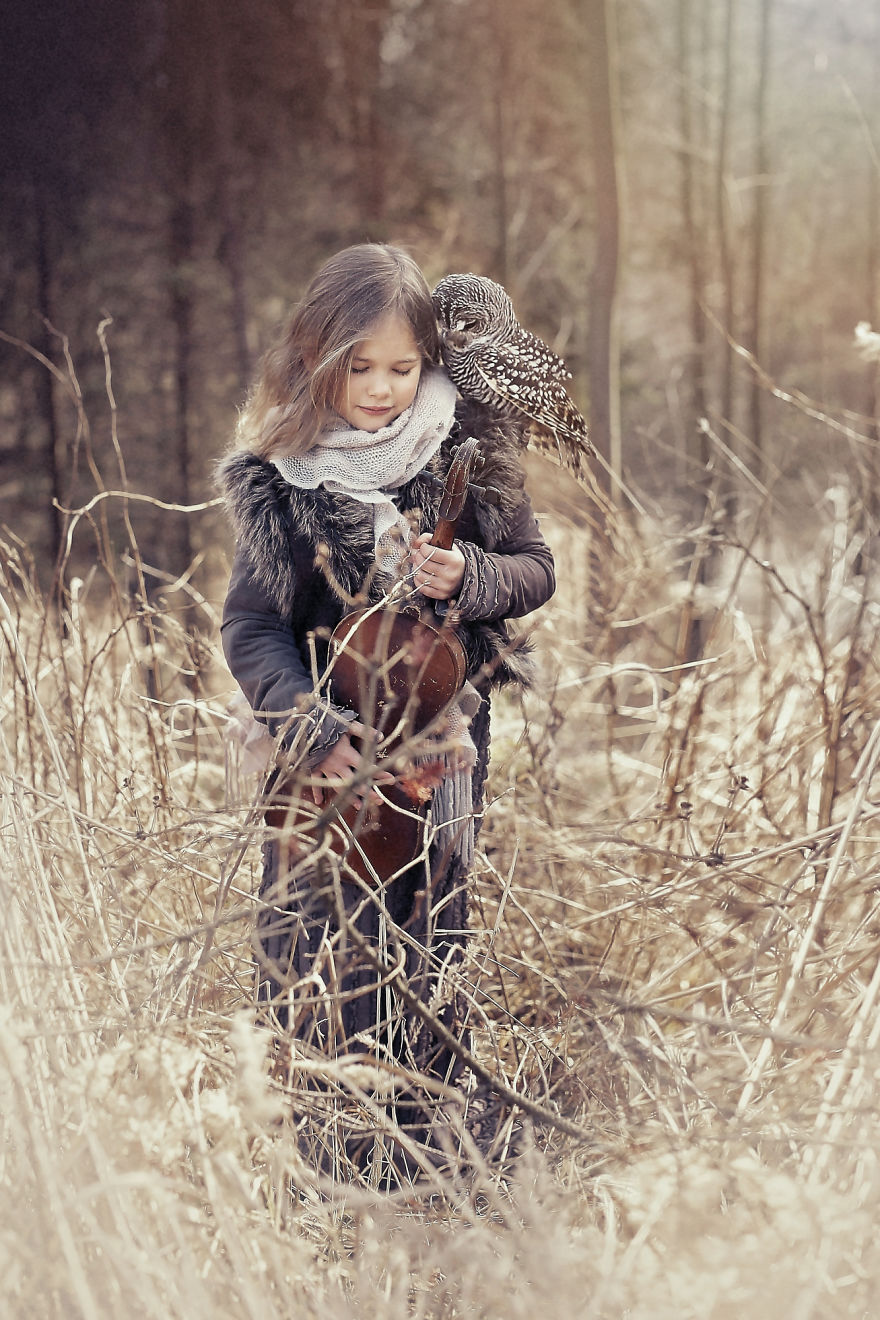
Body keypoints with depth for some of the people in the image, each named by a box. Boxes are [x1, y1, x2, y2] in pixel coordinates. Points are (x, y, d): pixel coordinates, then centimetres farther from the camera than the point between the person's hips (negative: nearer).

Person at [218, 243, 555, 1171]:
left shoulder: (468, 452, -4)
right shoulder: (280, 478, -6)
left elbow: (537, 569, 5)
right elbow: (249, 626, -9)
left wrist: (469, 578, -18)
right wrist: (309, 726, -24)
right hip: (325, 753, -1)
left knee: (429, 939, 9)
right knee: (317, 944, 2)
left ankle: (426, 1128, 27)